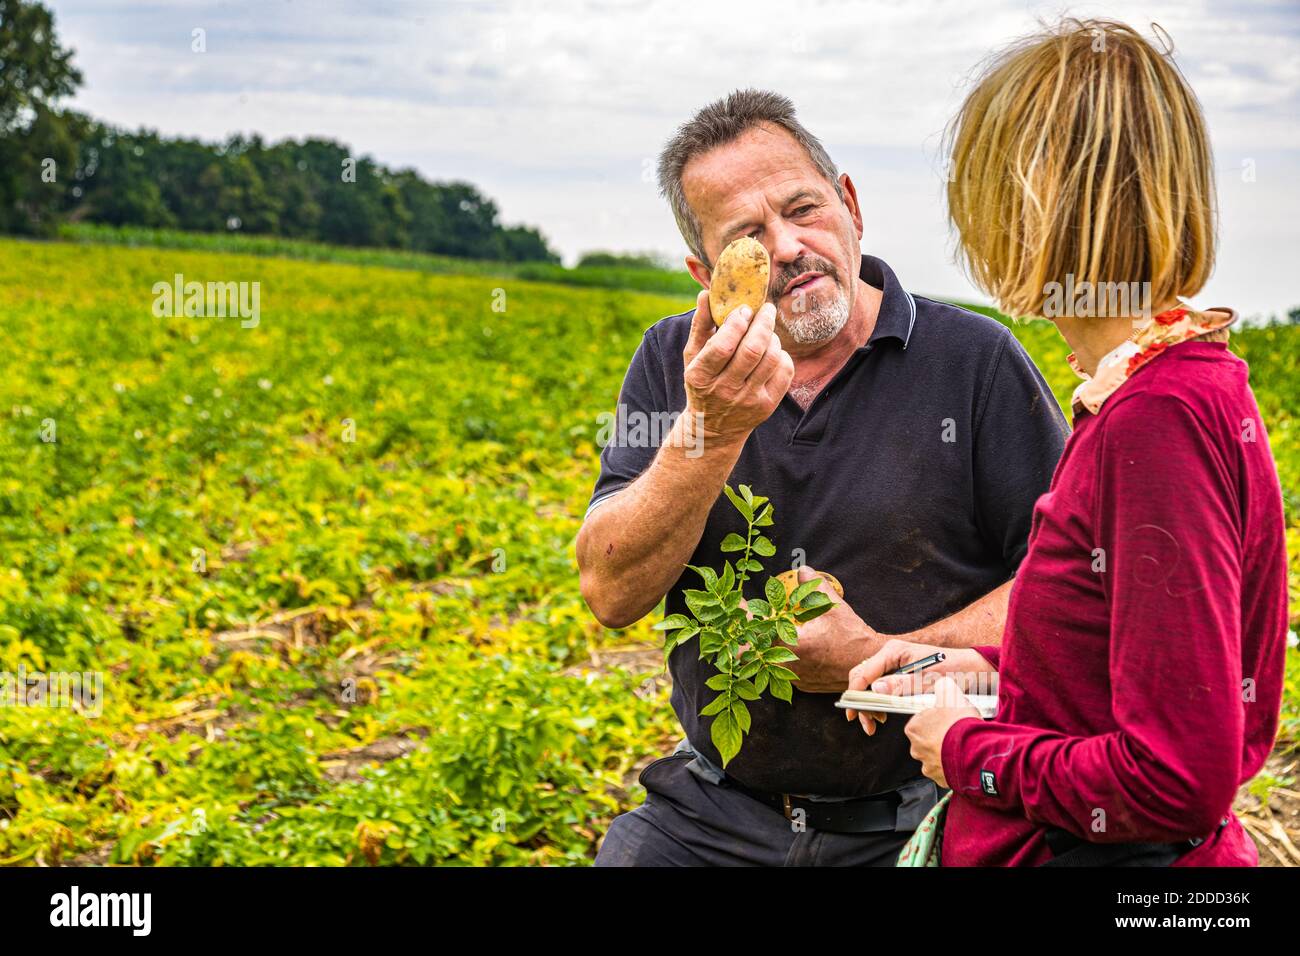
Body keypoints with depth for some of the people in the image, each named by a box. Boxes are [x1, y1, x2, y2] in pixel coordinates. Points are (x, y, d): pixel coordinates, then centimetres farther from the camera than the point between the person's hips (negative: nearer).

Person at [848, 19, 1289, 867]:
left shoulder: (1160, 419, -23)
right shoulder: (1192, 382, 5)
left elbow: (1181, 779, -24)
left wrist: (971, 751, -11)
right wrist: (989, 671, 8)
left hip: (1121, 852, -8)